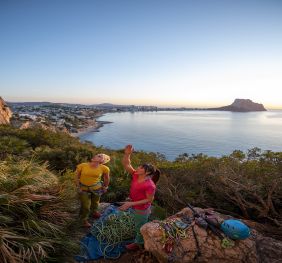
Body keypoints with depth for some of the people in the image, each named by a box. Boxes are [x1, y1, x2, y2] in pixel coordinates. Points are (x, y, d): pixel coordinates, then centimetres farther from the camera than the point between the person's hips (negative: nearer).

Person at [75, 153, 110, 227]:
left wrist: (105, 187, 8)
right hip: (83, 189, -1)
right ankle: (84, 220, 34)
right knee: (85, 205, 6)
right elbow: (77, 177, -4)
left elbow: (106, 178, 0)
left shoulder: (104, 168, -15)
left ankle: (94, 211, 56)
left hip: (96, 188, 1)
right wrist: (78, 187, -4)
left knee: (95, 202, 23)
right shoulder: (82, 166, -15)